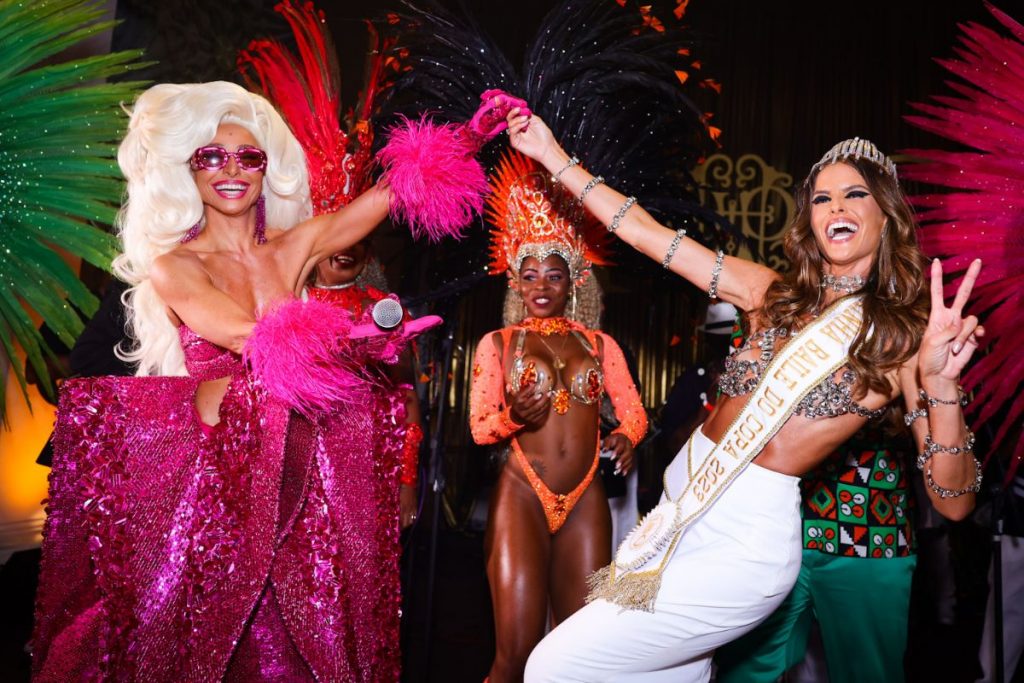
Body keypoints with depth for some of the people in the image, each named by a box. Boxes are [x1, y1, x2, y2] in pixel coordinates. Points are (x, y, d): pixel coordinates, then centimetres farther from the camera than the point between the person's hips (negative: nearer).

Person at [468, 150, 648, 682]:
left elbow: (634, 411, 5)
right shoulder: (497, 343, 5)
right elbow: (479, 427, -1)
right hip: (521, 495, -2)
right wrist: (514, 417, -21)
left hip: (585, 500, 3)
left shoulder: (600, 345, 12)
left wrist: (626, 437, -17)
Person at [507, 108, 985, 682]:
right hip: (682, 499, 5)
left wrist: (941, 382, -26)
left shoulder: (904, 334, -5)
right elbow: (646, 232, 8)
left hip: (747, 543, -5)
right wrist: (553, 154, 9)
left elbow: (955, 503, -10)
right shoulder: (775, 293, 7)